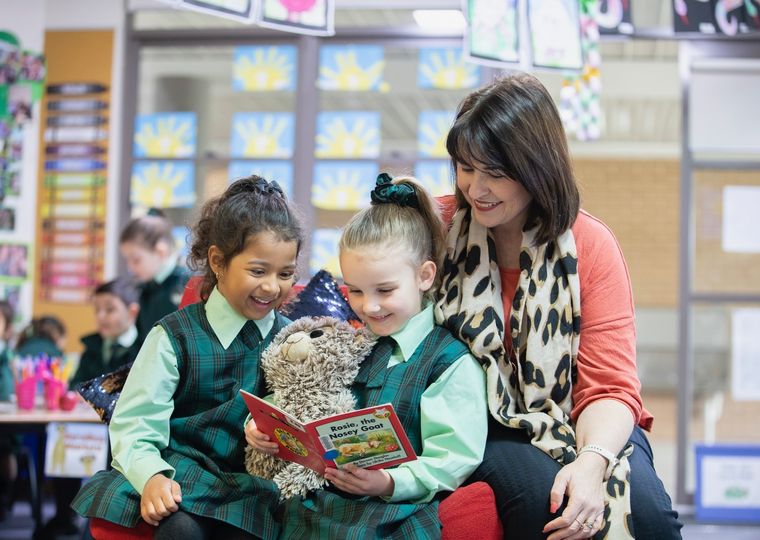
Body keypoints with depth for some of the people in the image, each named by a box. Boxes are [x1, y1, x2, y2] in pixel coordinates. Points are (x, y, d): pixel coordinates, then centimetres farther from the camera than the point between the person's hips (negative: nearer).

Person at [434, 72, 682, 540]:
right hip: (485, 425, 0)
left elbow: (610, 386, -7)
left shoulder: (590, 244, -4)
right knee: (543, 497, -31)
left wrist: (592, 461, -27)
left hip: (578, 422, 0)